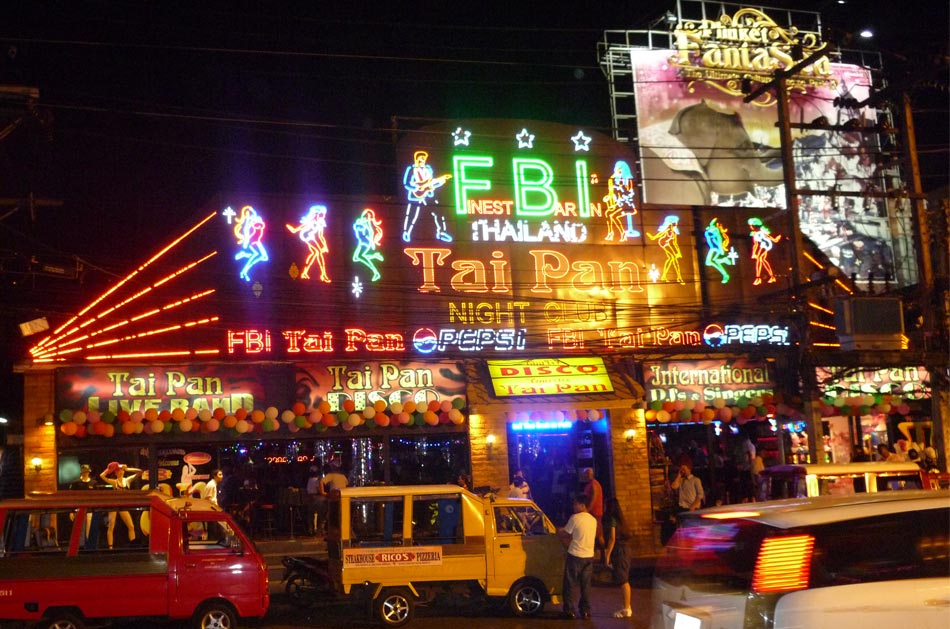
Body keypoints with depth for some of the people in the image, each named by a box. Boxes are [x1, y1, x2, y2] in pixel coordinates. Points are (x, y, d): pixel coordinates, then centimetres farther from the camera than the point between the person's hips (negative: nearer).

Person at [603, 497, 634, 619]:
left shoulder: (611, 519, -12)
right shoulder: (619, 518, 14)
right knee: (623, 580, 13)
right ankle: (627, 607, 18)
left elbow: (612, 539, -16)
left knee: (623, 581, -6)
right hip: (625, 549, 9)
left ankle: (626, 609, -3)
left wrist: (608, 555, -14)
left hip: (619, 551, -9)